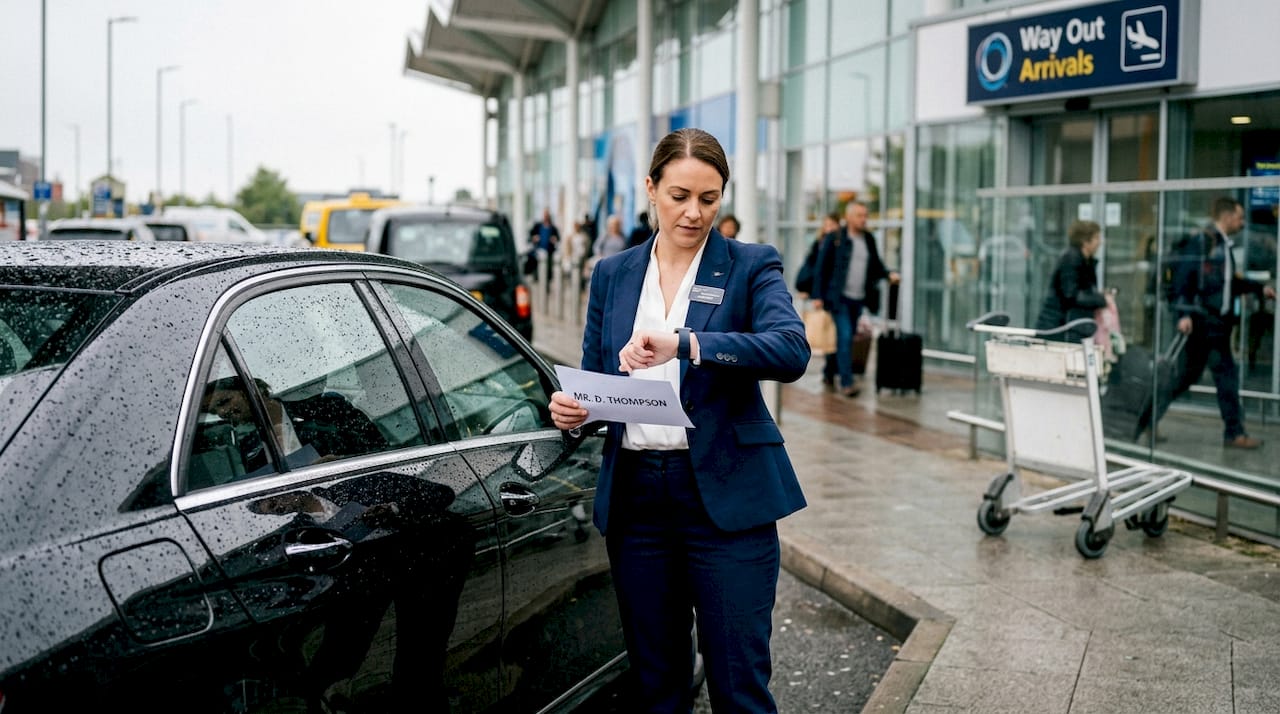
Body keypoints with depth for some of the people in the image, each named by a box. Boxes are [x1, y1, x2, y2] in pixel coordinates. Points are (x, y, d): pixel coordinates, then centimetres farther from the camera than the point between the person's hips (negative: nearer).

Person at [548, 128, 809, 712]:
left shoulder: (750, 267, -1)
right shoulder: (612, 275, 10)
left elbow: (791, 351, -20)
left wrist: (683, 345, -32)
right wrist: (572, 407, -9)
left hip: (725, 494, -3)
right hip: (636, 494, 4)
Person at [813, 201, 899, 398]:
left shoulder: (869, 239, 10)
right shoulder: (834, 239, -5)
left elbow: (876, 265, 19)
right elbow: (822, 268, -5)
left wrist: (889, 274, 0)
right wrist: (818, 295, -9)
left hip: (858, 299, 6)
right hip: (840, 297, -6)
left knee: (846, 338, 11)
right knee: (845, 337, -13)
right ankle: (846, 382, -13)